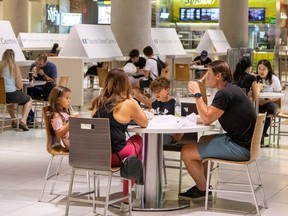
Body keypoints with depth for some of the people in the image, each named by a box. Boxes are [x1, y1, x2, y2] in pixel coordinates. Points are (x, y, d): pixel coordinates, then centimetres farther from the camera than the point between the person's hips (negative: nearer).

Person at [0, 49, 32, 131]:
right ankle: (23, 121, 8)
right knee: (29, 100, 25)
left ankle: (14, 120, 39)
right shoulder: (15, 67, -7)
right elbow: (20, 86, -5)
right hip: (12, 95, -4)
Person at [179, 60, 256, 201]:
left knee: (187, 152, -11)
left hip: (239, 147, -11)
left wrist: (197, 94, -12)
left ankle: (202, 190, 9)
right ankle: (203, 183, 35)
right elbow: (209, 114, 16)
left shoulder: (225, 93, -18)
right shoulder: (231, 89, 15)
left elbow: (207, 119, -19)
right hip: (240, 140, 11)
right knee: (203, 140, 33)